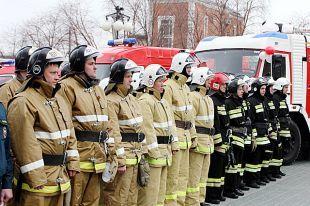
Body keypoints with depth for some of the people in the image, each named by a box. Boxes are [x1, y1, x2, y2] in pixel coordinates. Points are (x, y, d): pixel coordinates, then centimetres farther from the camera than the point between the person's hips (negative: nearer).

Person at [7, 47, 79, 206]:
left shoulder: (60, 100, 14)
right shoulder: (23, 103, -14)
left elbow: (70, 133, 20)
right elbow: (24, 143, -19)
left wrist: (72, 163, 12)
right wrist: (36, 180, -20)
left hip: (60, 176, 8)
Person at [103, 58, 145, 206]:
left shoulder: (131, 98, 14)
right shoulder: (111, 101, -13)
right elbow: (113, 133, -18)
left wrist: (143, 152, 15)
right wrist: (120, 160, -19)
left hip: (135, 156, 9)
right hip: (122, 155, -9)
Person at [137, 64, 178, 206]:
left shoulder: (162, 101, 18)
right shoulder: (145, 101, -13)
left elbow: (171, 124, 21)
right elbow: (147, 128, -19)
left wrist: (173, 145, 14)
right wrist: (154, 152, -21)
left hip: (165, 152, 10)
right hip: (153, 152, -10)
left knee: (161, 190, 16)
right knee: (150, 190, -6)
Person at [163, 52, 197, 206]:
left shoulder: (186, 88, 17)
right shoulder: (169, 87, -12)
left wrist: (193, 136, 19)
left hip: (185, 136, 9)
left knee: (183, 174, 14)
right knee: (172, 175, -3)